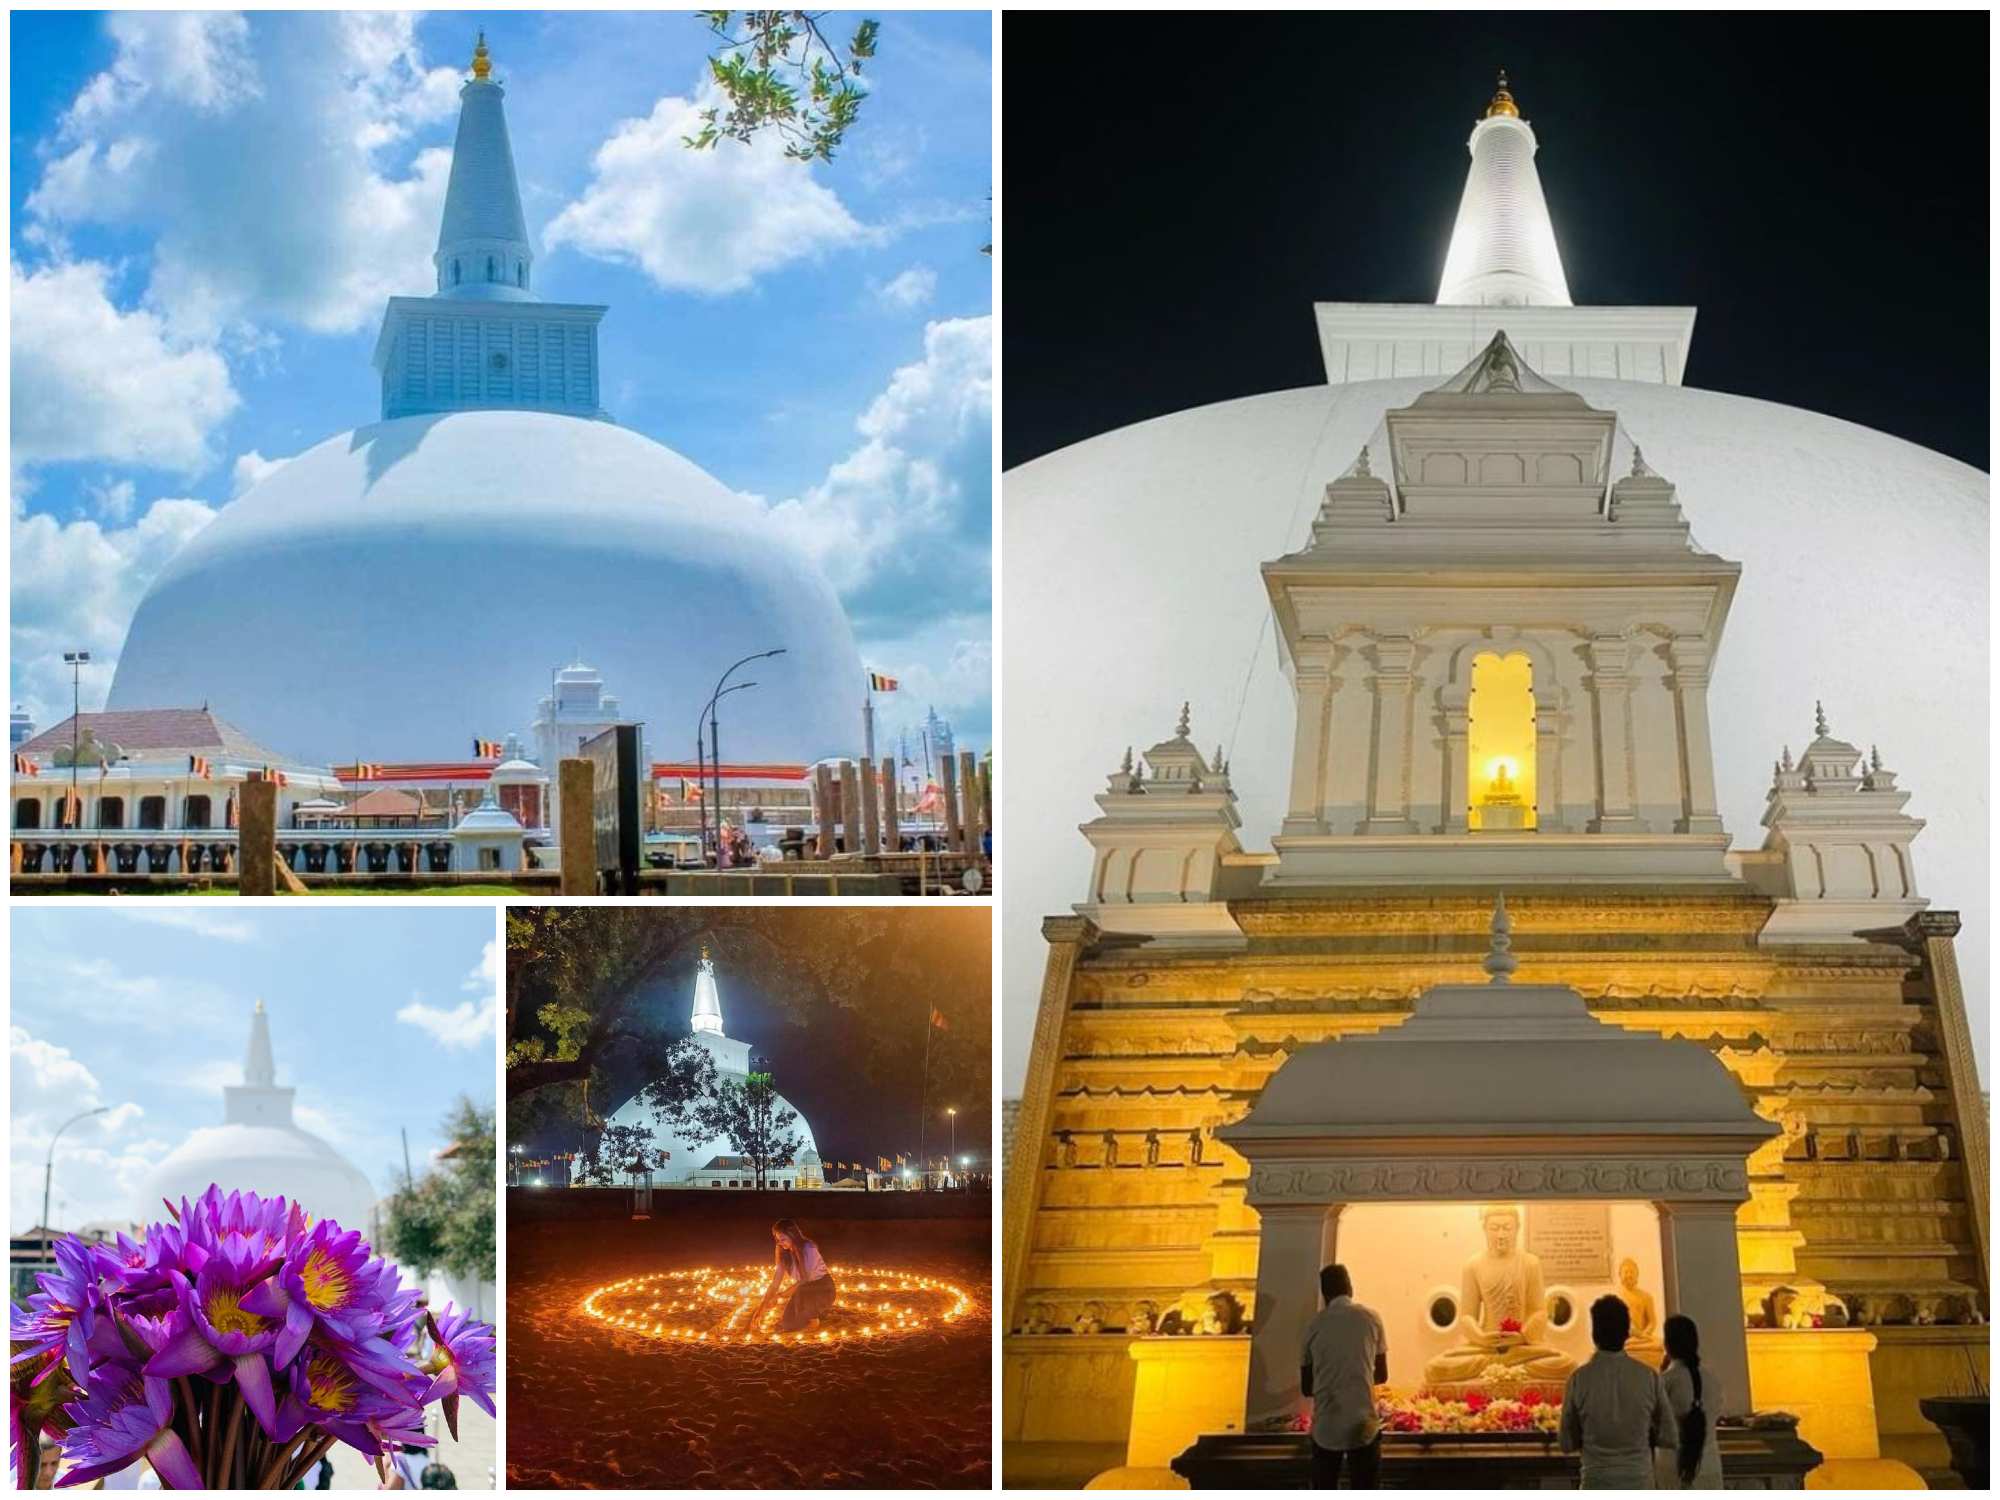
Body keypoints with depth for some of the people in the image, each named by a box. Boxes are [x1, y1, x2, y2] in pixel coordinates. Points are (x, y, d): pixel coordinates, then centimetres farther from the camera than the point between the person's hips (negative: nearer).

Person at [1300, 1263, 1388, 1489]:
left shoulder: (1315, 1325, 4)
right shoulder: (1370, 1318, 1)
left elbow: (1306, 1388, 11)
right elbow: (1381, 1375, 10)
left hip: (1325, 1428, 1)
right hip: (1363, 1425, -1)